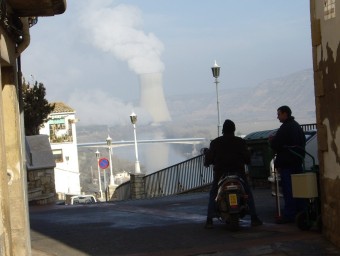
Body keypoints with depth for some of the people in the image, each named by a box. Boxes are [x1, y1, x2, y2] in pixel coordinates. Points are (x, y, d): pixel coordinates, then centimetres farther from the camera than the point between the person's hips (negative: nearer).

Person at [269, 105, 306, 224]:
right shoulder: (297, 126, 17)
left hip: (287, 162, -9)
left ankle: (289, 215, -11)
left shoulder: (285, 128, -13)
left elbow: (275, 145, -17)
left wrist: (271, 140, 6)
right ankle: (300, 211, 14)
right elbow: (303, 142, 24)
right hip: (298, 161, 9)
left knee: (288, 189, -9)